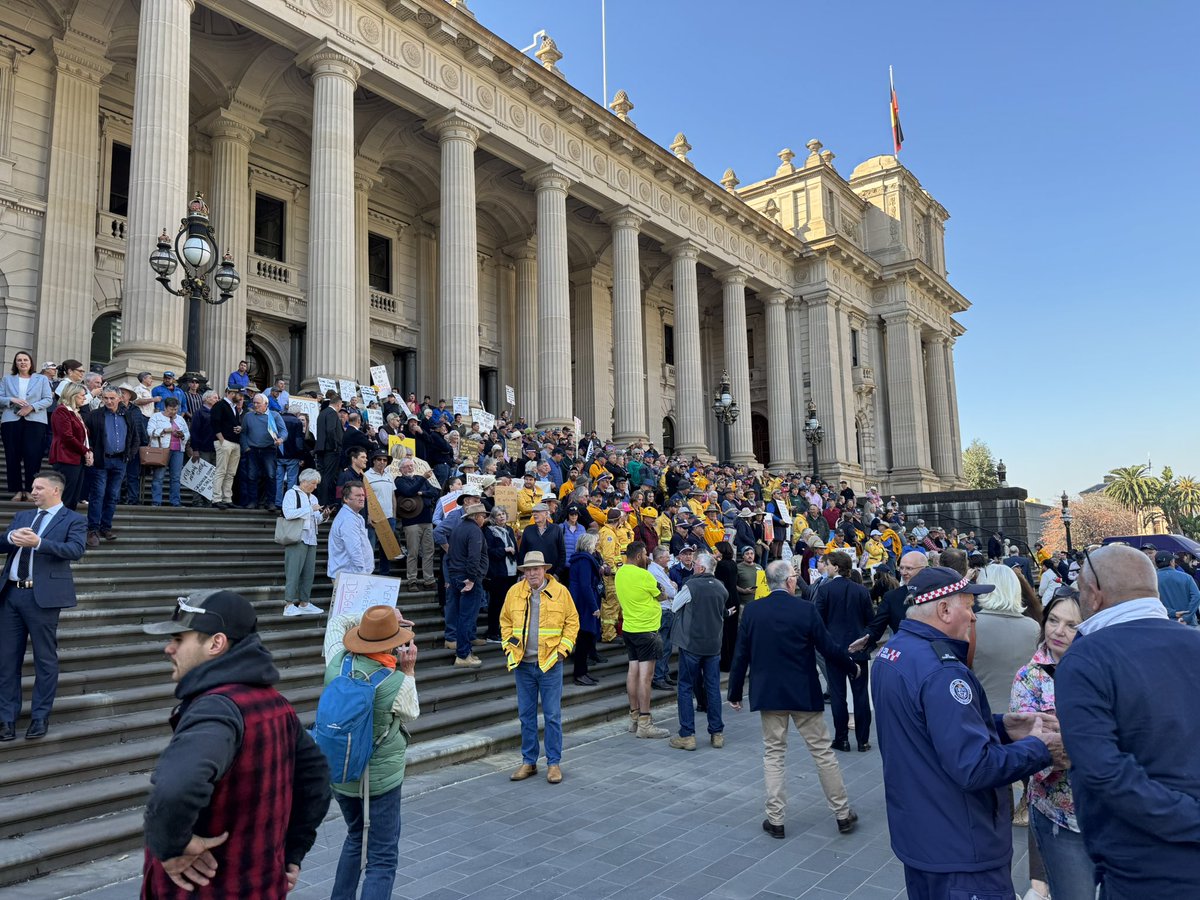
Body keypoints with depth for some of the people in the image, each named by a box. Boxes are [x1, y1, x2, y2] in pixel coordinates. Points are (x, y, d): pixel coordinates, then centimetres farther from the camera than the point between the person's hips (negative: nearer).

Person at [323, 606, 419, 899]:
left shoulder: (337, 662, -12)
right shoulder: (398, 683, -23)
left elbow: (337, 623, 9)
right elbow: (411, 713, 0)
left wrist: (369, 618, 8)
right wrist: (409, 671, 2)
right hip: (380, 780, -6)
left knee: (356, 837, 28)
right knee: (382, 859, 3)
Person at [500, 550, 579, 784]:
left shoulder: (560, 592, -4)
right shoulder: (514, 592, 2)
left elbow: (572, 622, 2)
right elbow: (505, 621, 13)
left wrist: (563, 649, -5)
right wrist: (509, 646, 3)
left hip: (550, 663, -2)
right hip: (522, 663, 3)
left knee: (552, 716, 3)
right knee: (526, 715, 11)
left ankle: (554, 763, 15)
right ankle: (528, 762, 24)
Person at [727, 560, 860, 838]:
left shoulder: (751, 611, -6)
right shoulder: (806, 610, -12)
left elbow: (741, 655, -2)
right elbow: (828, 649, -7)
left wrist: (735, 693, 8)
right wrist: (853, 667, 12)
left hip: (768, 693, 2)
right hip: (804, 693, -2)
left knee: (773, 754, 11)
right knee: (823, 752, 11)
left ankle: (775, 819, 14)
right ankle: (843, 814, 22)